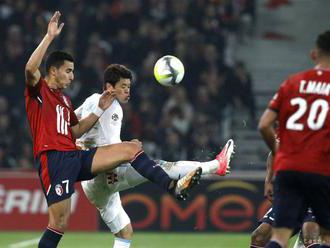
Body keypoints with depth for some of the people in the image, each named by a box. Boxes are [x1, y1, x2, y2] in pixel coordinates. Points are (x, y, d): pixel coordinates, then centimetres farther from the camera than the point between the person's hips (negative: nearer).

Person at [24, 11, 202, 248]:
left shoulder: (64, 99, 25)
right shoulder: (39, 91, 0)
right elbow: (31, 68, -22)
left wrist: (100, 109, 17)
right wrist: (50, 36, -23)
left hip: (75, 157, 8)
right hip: (54, 159, -8)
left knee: (131, 148, -1)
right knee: (60, 223, -14)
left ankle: (173, 186, -9)